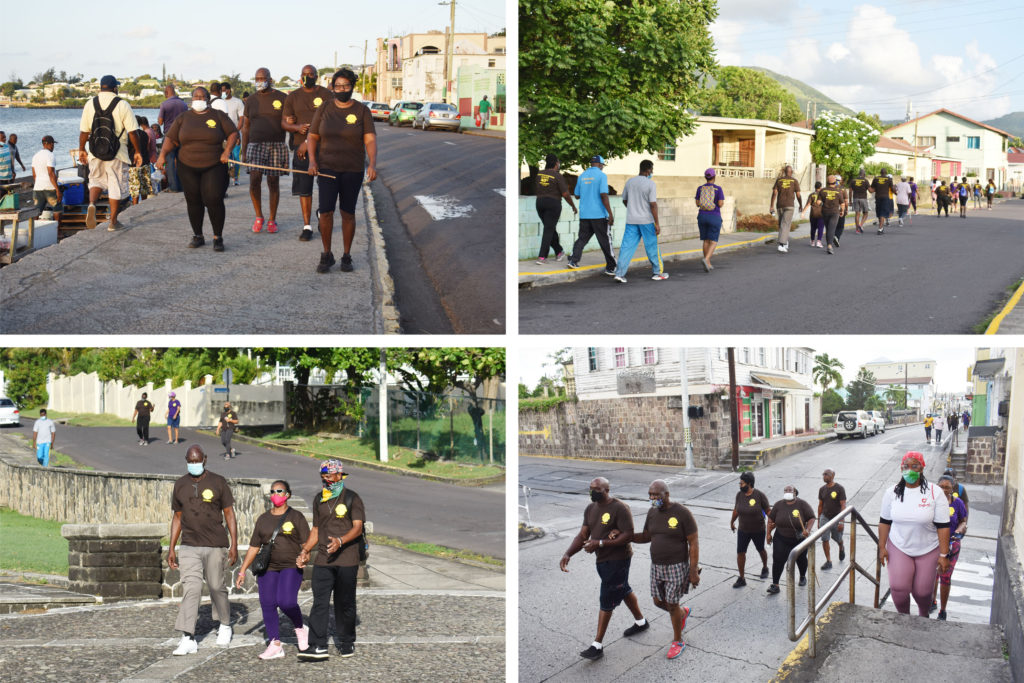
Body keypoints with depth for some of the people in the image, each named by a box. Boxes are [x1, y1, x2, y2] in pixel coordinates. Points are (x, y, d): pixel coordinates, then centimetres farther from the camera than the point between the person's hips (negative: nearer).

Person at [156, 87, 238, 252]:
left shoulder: (218, 116, 5)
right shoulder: (183, 119, 9)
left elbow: (233, 133, 3)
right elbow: (170, 139, 7)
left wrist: (227, 150, -13)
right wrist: (163, 154, -9)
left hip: (214, 167, -2)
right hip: (188, 168, 2)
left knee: (214, 200, -13)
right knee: (193, 201, 4)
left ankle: (218, 237, -2)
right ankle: (198, 236, 17)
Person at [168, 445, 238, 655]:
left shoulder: (218, 482, 0)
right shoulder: (180, 485, 9)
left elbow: (229, 514, 1)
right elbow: (177, 517, 15)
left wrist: (234, 544, -5)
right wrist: (172, 548, 10)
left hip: (214, 545, -2)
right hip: (189, 546, 2)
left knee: (216, 586, 6)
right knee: (191, 588, -9)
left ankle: (225, 625, 32)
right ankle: (188, 639, -14)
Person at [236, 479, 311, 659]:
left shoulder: (296, 517, 4)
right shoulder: (263, 519, 15)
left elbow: (306, 543, 1)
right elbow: (254, 547, 16)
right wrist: (242, 571, 13)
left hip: (291, 567, -4)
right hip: (268, 568, 4)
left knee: (286, 601, -21)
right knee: (267, 604, -5)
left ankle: (300, 628, 7)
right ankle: (275, 645, -1)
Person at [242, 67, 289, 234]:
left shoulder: (282, 98, 2)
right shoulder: (251, 101, 10)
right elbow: (246, 127, 14)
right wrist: (243, 152, 10)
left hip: (277, 146, -1)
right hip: (255, 145, 1)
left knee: (273, 183, 3)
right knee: (254, 179, -14)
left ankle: (272, 220, 14)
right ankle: (258, 217, 2)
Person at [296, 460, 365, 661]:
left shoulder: (352, 498, -1)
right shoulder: (319, 501, 15)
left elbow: (357, 528, -10)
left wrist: (340, 541, -27)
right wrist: (305, 550, 9)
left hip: (347, 560, -4)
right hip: (323, 560, 4)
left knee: (345, 603, 4)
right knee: (319, 602, -6)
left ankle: (347, 642, 19)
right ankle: (317, 646, -10)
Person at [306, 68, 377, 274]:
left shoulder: (362, 111, -2)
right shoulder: (324, 110, 3)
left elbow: (370, 140, -8)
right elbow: (312, 137, 6)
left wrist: (372, 164, -23)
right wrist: (312, 161, -10)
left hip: (353, 170, 0)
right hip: (327, 169, 1)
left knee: (348, 213, 5)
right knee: (325, 212, -8)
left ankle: (346, 256, 17)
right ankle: (326, 255, 6)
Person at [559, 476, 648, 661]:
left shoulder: (620, 508, -19)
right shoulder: (590, 509, 5)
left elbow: (628, 536, -23)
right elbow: (582, 535, 3)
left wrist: (600, 543, -29)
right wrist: (567, 554, -13)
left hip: (617, 560, -8)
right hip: (602, 559, 8)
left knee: (607, 600, -6)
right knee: (623, 590, 25)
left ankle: (597, 645, -2)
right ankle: (641, 622, 46)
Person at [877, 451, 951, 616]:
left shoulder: (934, 493, -10)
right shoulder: (892, 493, -1)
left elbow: (943, 526, -10)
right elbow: (884, 522, 7)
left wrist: (944, 555, -12)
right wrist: (882, 547, 3)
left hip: (928, 550, -1)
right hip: (899, 548, 1)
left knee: (922, 591, 4)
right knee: (898, 587, -13)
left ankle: (924, 616, 38)